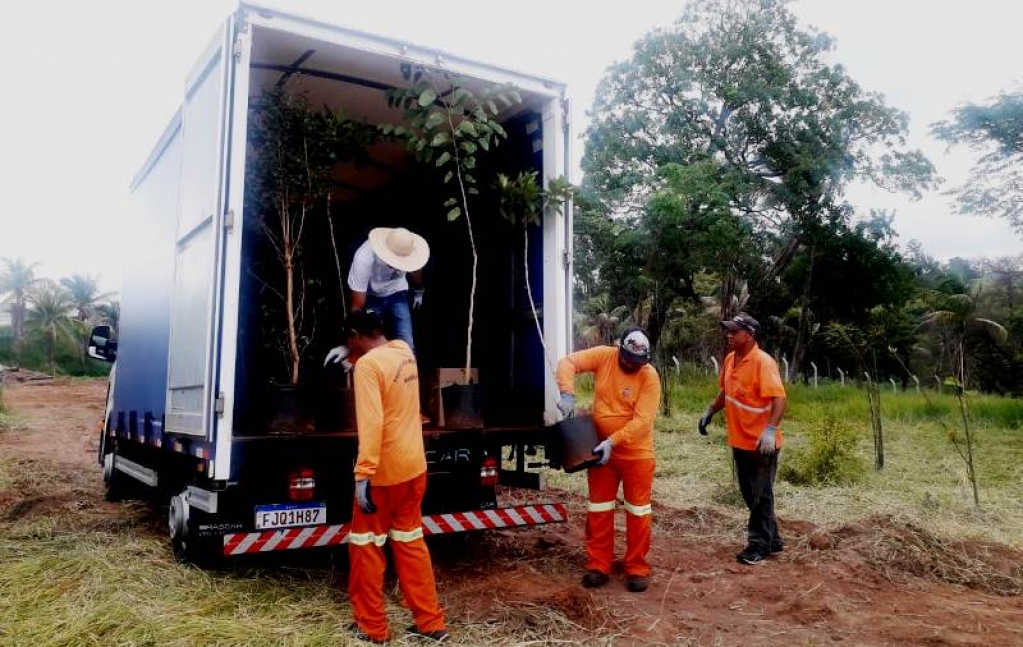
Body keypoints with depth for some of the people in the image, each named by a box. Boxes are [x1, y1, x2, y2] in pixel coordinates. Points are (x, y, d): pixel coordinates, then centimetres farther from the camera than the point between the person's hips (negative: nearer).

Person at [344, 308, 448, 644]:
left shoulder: (367, 365, -17)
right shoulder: (405, 353, 6)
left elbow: (371, 424, -26)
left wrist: (362, 475, -26)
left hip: (384, 470, -7)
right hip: (413, 465, 8)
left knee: (366, 547, 10)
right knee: (410, 543, 16)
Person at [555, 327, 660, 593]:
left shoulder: (650, 376, -17)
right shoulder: (604, 356, -8)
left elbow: (641, 421, -23)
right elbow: (568, 362, -13)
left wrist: (612, 441, -30)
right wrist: (567, 394, -27)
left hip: (636, 452, -3)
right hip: (602, 448, 3)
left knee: (637, 510, 7)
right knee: (599, 508, 10)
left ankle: (637, 568, 19)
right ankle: (598, 566, 21)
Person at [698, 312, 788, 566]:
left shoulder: (763, 362, -20)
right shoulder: (730, 359, 6)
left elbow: (779, 398, -28)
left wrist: (770, 430, -38)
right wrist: (710, 412, 14)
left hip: (761, 443, -9)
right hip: (740, 440, 9)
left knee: (760, 495, 5)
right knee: (750, 494, 18)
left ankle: (759, 545, 19)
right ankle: (772, 540, 32)